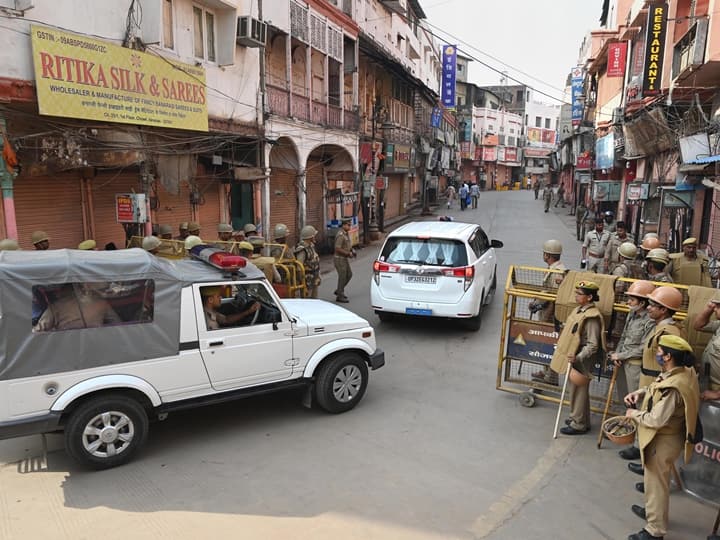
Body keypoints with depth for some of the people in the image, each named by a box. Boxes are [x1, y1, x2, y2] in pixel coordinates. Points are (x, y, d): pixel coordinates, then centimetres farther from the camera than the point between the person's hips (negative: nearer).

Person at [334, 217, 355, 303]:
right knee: (342, 277, -2)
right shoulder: (340, 235, -22)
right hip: (339, 259, -10)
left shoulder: (346, 234, 9)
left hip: (345, 258, 10)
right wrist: (348, 253, -21)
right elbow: (337, 249, -26)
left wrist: (352, 251, 5)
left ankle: (339, 291, 27)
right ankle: (339, 296, 9)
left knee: (349, 275, 15)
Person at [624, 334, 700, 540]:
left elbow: (656, 420, -32)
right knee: (654, 479, 28)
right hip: (664, 437, 10)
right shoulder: (682, 371, -4)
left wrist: (634, 414, -16)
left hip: (663, 441, -10)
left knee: (656, 483, 7)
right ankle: (652, 510, 48)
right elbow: (657, 388, 14)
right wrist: (640, 392, -3)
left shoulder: (673, 388, -34)